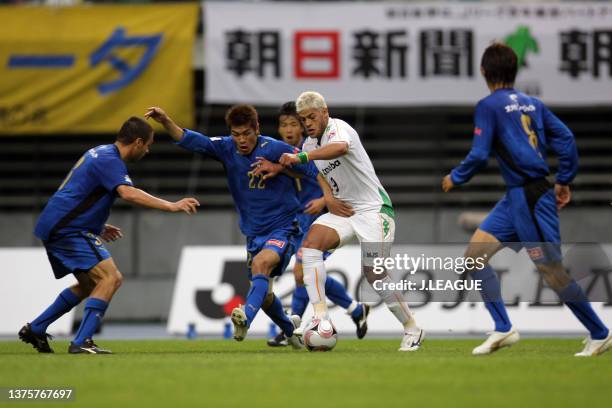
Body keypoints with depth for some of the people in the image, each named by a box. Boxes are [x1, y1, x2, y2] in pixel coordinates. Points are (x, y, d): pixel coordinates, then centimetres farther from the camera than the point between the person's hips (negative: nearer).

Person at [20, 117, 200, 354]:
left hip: (55, 226, 11)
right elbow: (128, 193, -32)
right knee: (111, 278, -16)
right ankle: (82, 342, -20)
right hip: (68, 230, -11)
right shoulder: (110, 160, -15)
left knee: (90, 284, 21)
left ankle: (35, 330, 24)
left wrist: (98, 226, 27)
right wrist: (171, 206, -33)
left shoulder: (100, 153, 17)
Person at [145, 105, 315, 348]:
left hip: (283, 229, -6)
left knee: (261, 263, -34)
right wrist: (166, 122, -30)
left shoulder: (276, 150, -15)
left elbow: (314, 171, -9)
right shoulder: (227, 148, -3)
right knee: (264, 296, 12)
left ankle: (246, 317, -52)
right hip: (253, 234, 6)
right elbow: (193, 141, -15)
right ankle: (291, 328, 39)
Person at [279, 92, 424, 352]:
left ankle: (412, 329, 10)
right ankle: (321, 317, -25)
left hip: (373, 208, -7)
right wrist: (328, 197, 4)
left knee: (374, 274, -9)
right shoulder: (309, 144, 10)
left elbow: (340, 147, -41)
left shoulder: (338, 128, -16)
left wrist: (301, 157, -52)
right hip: (343, 211, 7)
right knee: (310, 244, -19)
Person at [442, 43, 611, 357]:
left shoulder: (489, 106, -9)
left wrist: (455, 178, 3)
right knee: (474, 254, 8)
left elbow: (479, 155, -14)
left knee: (552, 270, -3)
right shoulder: (532, 103, 12)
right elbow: (565, 138, 7)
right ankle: (503, 330, 4)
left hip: (531, 199, -9)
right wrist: (564, 181, 15)